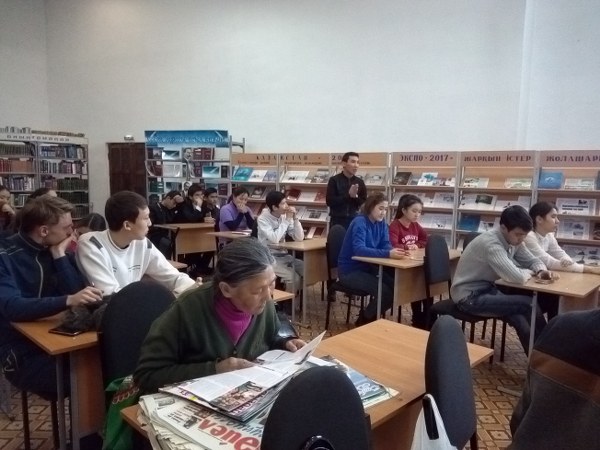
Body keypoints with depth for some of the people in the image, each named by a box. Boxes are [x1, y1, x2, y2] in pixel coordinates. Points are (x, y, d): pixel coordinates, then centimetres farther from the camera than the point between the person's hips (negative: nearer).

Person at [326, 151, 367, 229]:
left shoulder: (360, 182, 7)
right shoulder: (334, 180, -3)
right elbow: (329, 201, -12)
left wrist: (355, 197, -14)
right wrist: (349, 195, -18)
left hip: (354, 221, 3)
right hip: (337, 221, -3)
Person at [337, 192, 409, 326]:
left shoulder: (381, 222, 2)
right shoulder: (360, 223, -22)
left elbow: (385, 245, -3)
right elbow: (359, 250, -35)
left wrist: (395, 251, -28)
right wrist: (388, 254, -44)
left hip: (367, 267, 8)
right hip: (350, 270, -8)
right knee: (385, 292, -21)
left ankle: (370, 315, 16)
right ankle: (364, 319, 6)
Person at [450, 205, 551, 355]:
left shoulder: (513, 240, -1)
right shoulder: (491, 243, -28)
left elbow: (532, 260, 13)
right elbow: (516, 277, -36)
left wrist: (541, 270, -11)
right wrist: (530, 272, -13)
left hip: (488, 289, 8)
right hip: (470, 297, -8)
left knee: (521, 322, -14)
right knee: (528, 304, -14)